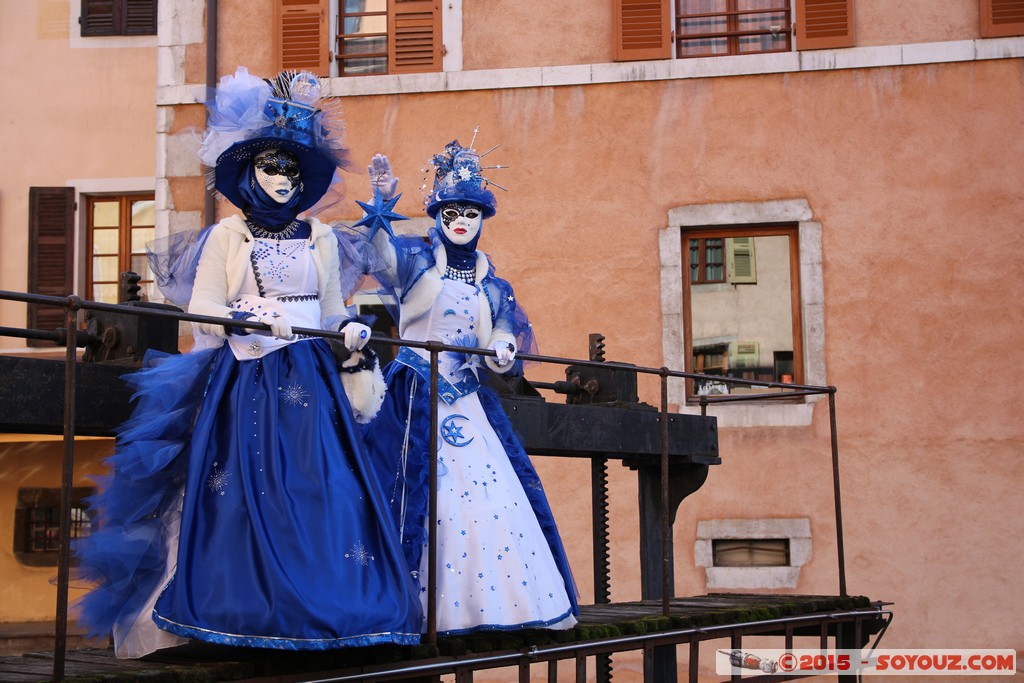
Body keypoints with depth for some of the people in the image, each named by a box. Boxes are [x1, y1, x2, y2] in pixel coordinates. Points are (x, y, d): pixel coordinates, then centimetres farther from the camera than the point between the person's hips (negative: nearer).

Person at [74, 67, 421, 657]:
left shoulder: (320, 238, 13)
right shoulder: (227, 236, 5)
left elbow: (332, 307, 13)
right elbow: (202, 309, -1)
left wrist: (350, 328, -9)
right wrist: (251, 319, -18)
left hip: (309, 378, 2)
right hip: (243, 380, -2)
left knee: (319, 485, -7)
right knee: (246, 489, -9)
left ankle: (315, 609, -1)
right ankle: (245, 613, -2)